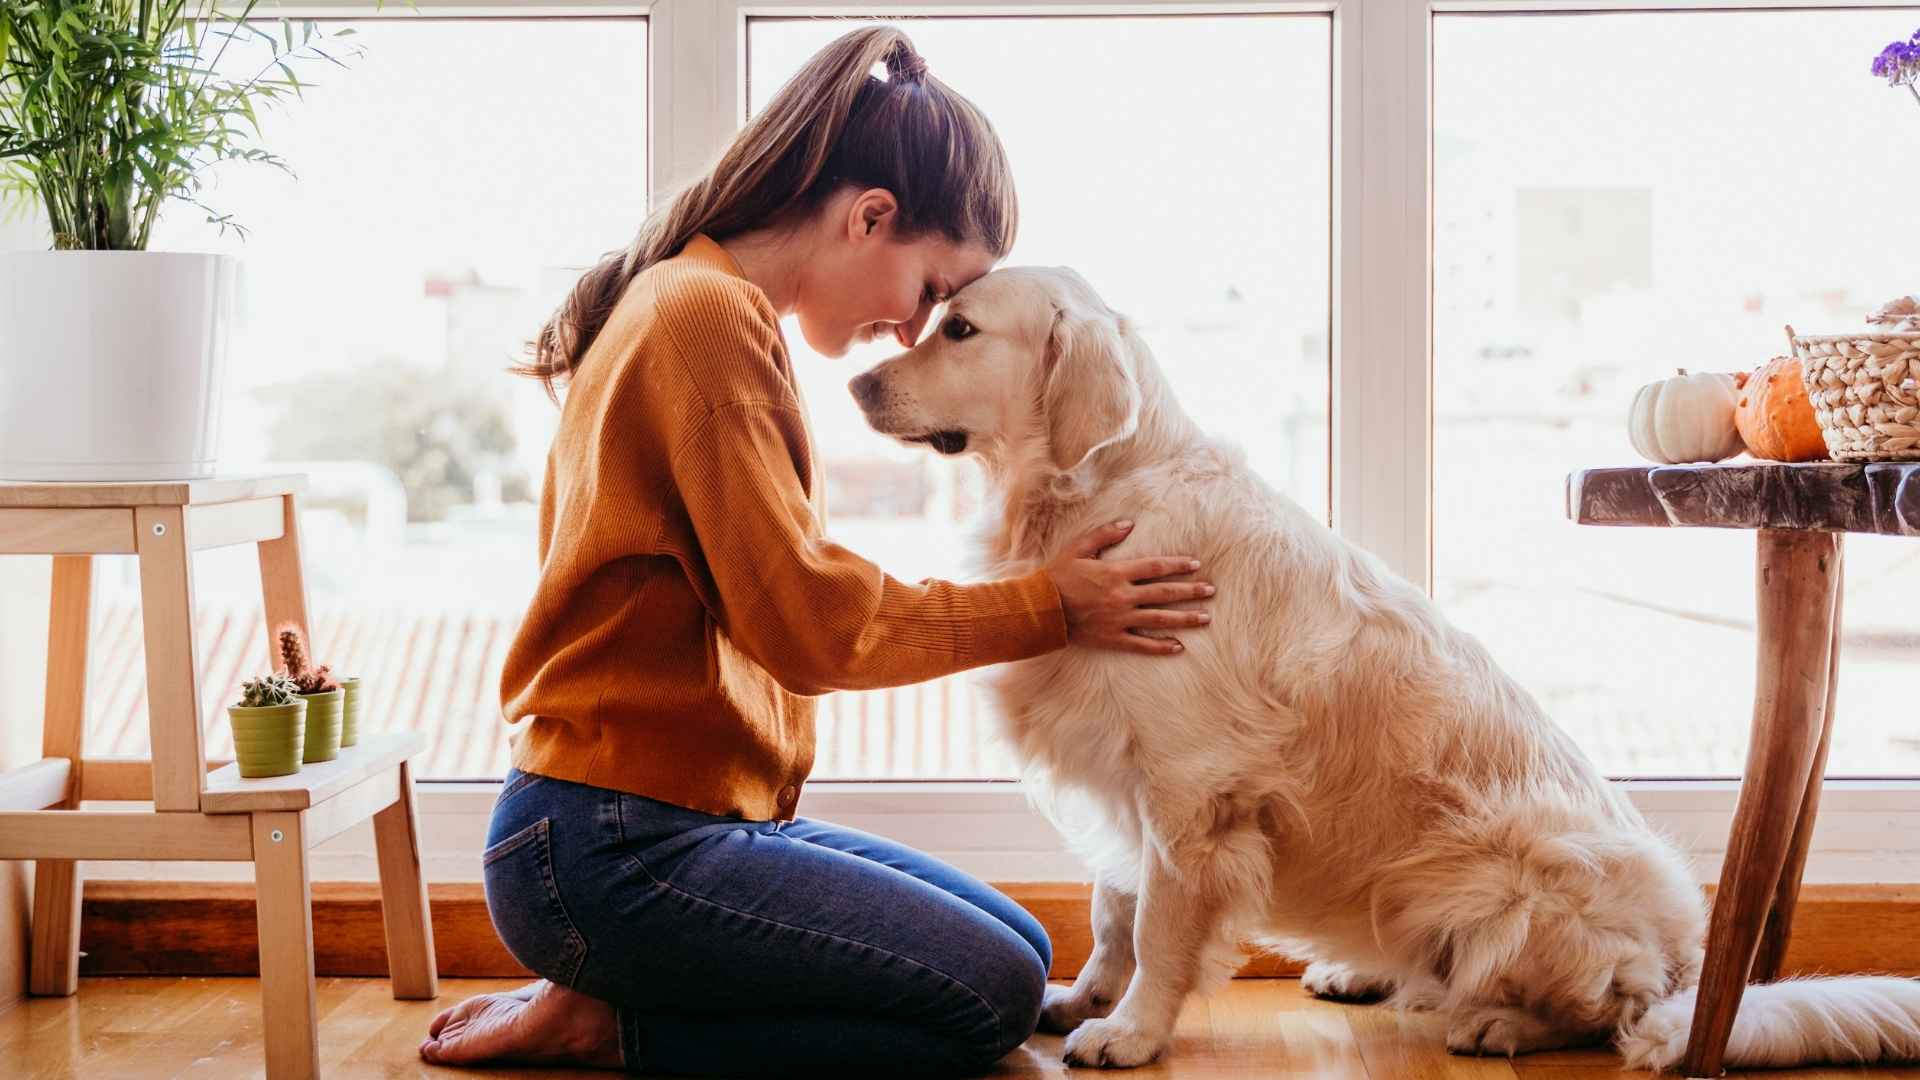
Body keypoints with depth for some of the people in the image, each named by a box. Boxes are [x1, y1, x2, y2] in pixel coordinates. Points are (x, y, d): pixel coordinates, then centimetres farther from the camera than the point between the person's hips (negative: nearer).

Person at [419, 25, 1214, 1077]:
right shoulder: (708, 317, -15)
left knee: (1018, 948, 9)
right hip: (614, 850, -10)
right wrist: (1046, 605, -8)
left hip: (701, 816, 11)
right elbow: (806, 619, -17)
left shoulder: (707, 308, 17)